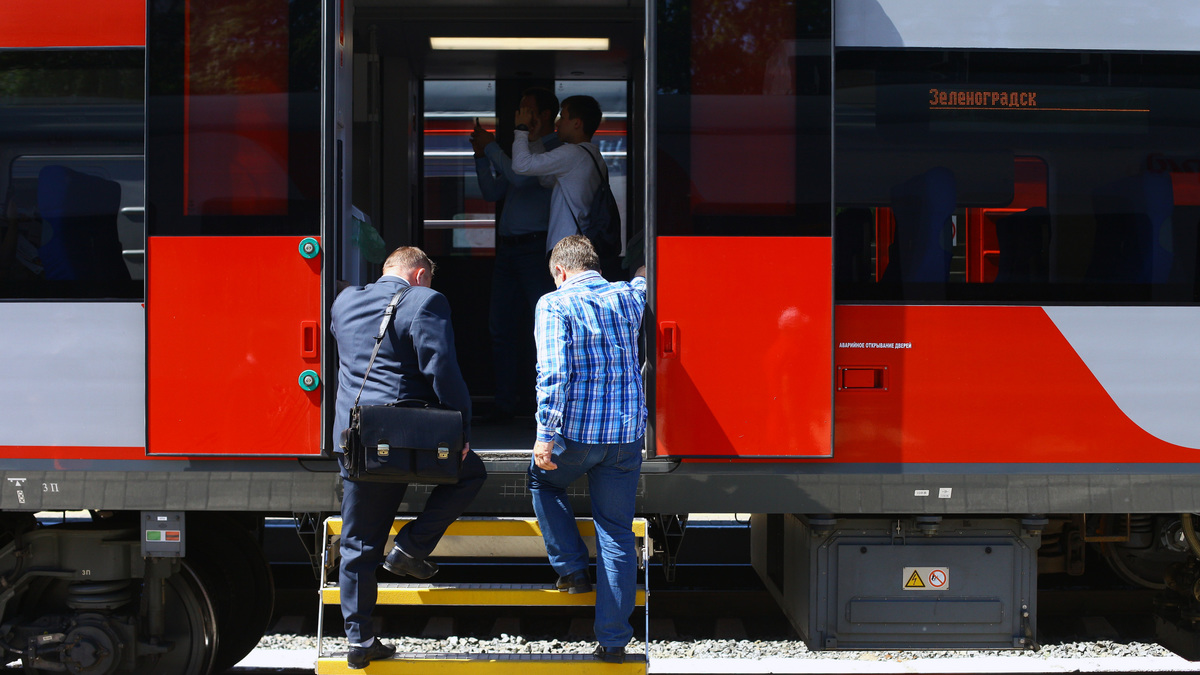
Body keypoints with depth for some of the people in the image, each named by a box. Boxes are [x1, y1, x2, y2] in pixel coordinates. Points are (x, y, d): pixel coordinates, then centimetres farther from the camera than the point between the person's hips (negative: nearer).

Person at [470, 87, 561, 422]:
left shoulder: (557, 150, -6)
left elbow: (521, 177, -19)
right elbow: (492, 192, 22)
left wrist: (491, 148, -9)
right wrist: (482, 155, 9)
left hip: (537, 248, -8)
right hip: (508, 247, 8)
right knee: (501, 327, 7)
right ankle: (505, 404, 12)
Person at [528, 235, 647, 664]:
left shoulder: (555, 304, -6)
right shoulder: (628, 297, 9)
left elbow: (553, 373, -17)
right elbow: (646, 276, 35)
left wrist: (546, 435, -17)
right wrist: (643, 274, 57)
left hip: (576, 430, -4)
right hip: (627, 434, 4)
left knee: (543, 480, 29)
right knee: (618, 534, 7)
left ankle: (572, 569, 22)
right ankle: (613, 640, 6)